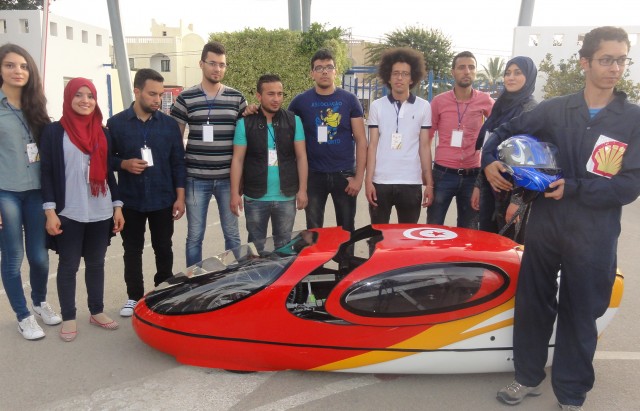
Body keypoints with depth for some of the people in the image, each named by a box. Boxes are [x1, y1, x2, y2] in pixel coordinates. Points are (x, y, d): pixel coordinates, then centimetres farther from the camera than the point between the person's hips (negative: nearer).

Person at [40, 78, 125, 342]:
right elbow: (47, 173, -5)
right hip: (69, 214, -3)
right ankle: (68, 318, 18)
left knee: (96, 263, 12)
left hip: (101, 213, 4)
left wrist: (117, 206, 7)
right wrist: (50, 211, -12)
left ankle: (97, 312, 24)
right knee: (69, 266, 6)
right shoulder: (54, 132, -1)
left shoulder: (102, 133, 10)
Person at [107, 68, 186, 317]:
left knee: (163, 250, 10)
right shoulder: (116, 123, -2)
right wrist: (124, 164, -17)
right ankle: (134, 297, 24)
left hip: (162, 200, 1)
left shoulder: (169, 124, 1)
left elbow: (178, 163, 2)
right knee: (132, 251, 10)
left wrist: (180, 197, -3)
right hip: (129, 200, 0)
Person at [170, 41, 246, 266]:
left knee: (232, 234, 10)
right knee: (194, 235, 8)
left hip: (228, 178, 1)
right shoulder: (186, 98, 1)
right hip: (196, 178, -1)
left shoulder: (237, 98, 5)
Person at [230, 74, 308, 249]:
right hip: (255, 197, -1)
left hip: (286, 197, 1)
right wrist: (235, 193, -6)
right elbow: (238, 160, -2)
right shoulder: (245, 123, -2)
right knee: (256, 246, 13)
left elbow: (301, 156, 1)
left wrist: (302, 190, -4)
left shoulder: (294, 121, 0)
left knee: (283, 245, 14)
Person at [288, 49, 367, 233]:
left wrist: (359, 177, -7)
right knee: (313, 230, 10)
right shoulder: (300, 101, 0)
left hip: (344, 174, 0)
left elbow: (361, 140, -1)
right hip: (313, 174, 0)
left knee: (347, 229, 12)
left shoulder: (349, 100, 0)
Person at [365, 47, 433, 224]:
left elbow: (424, 147, 6)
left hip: (411, 183, 0)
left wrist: (429, 183, 3)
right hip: (380, 182, 0)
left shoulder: (423, 107, 5)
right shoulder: (377, 106, 4)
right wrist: (368, 180, -4)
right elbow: (372, 145, 3)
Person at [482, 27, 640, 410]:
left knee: (580, 314, 9)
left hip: (594, 237, -2)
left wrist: (574, 188, -17)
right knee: (533, 303, 13)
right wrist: (489, 161, -4)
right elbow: (506, 131, 14)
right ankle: (529, 376, 33)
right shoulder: (555, 109, 3)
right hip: (544, 225, 2)